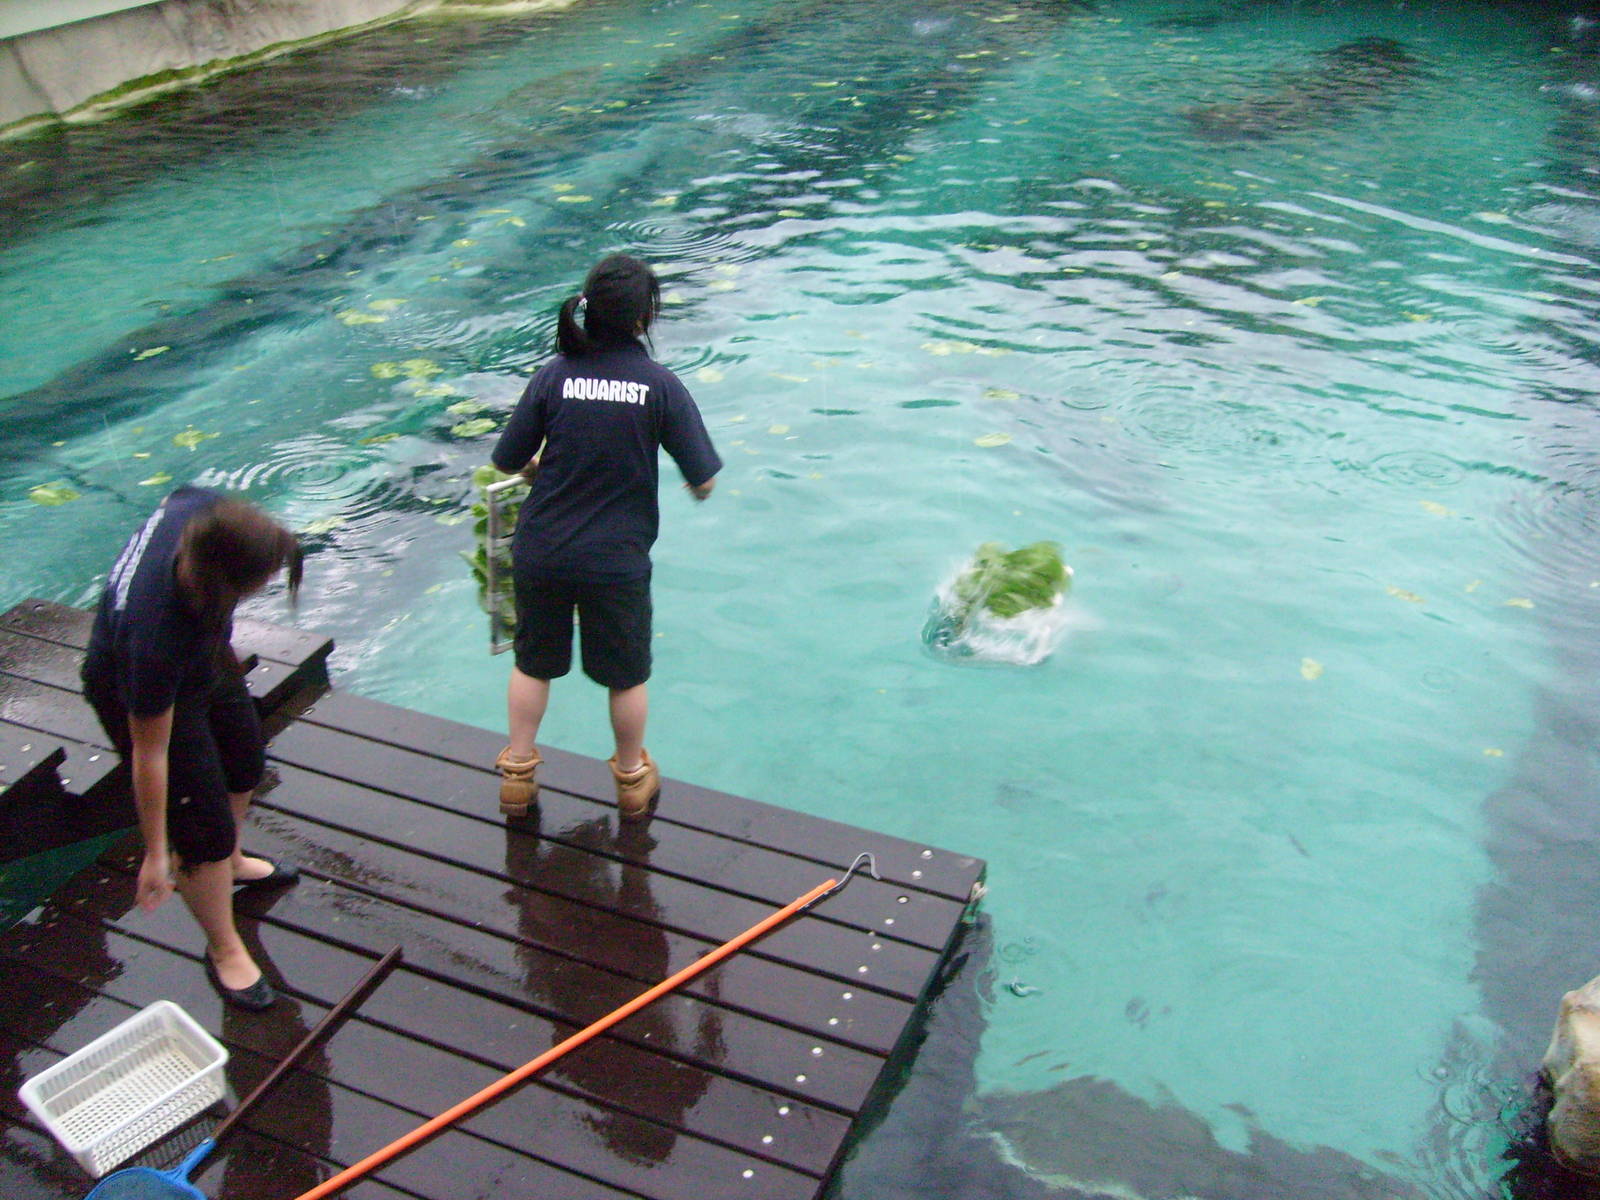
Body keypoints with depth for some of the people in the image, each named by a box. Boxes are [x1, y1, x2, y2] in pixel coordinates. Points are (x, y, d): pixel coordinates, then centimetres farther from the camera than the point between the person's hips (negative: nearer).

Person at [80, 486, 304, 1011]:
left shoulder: (203, 511, -33)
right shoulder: (153, 636, -47)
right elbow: (150, 751, -34)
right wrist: (154, 853, -21)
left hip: (204, 656, 8)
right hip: (138, 693, -8)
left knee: (244, 762, 27)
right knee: (204, 827, 1)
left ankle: (230, 862, 57)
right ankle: (224, 950, 27)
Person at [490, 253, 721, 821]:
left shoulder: (554, 374, -7)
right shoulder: (660, 384, -11)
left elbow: (507, 461, 0)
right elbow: (703, 483, -11)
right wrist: (696, 487, 13)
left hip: (539, 553, 2)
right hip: (616, 561, -2)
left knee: (533, 662, 22)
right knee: (626, 673, 19)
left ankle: (518, 775, 35)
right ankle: (632, 780, 38)